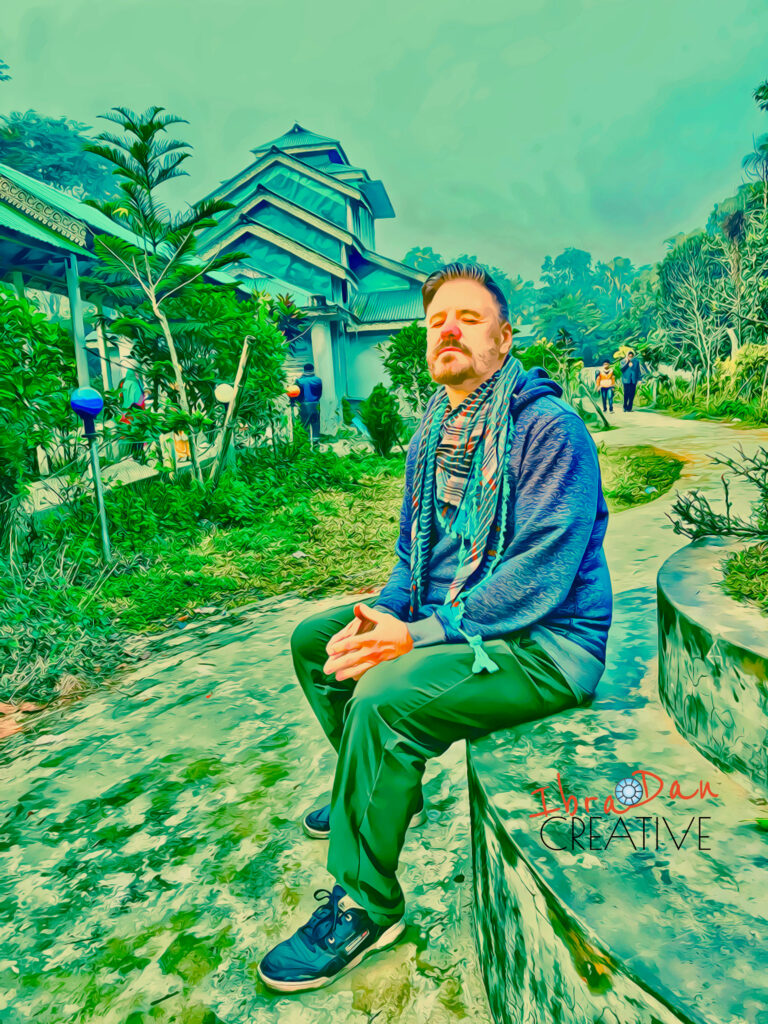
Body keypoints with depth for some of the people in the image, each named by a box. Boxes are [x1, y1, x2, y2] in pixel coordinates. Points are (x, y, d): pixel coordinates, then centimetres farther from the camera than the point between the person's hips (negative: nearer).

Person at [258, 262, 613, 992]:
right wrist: (382, 617, -5)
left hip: (546, 645, -8)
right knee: (312, 641, 10)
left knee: (385, 700, -29)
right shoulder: (431, 436, 8)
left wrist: (421, 634, -25)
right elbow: (415, 551, 14)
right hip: (444, 617, 9)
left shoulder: (549, 428, -17)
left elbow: (540, 576, -24)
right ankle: (382, 793, 26)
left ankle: (364, 905, -5)